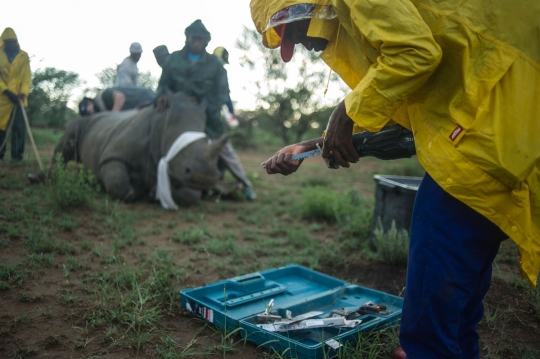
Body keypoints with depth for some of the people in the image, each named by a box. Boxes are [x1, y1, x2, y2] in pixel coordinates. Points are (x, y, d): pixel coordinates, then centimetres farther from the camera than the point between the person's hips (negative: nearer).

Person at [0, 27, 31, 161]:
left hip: (18, 96, -1)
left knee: (19, 126, -6)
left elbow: (26, 76, -2)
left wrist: (23, 93, -17)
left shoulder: (23, 56, 4)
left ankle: (17, 153, -1)